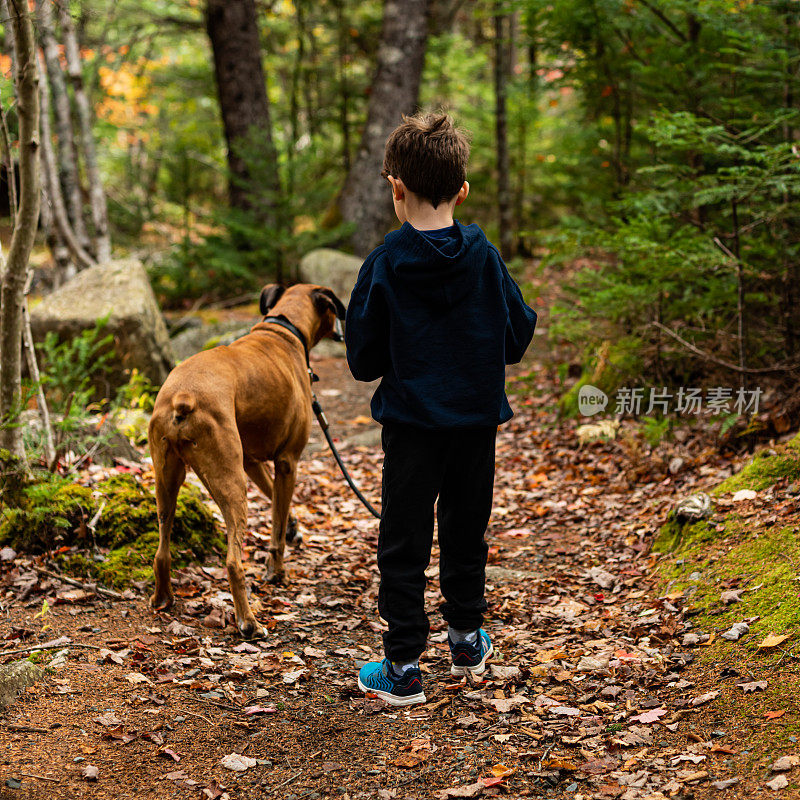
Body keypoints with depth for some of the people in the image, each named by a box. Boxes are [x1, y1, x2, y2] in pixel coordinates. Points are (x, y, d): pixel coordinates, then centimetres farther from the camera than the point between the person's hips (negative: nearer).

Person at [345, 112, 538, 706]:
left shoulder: (384, 265, -12)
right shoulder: (483, 256, -5)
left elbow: (363, 360, -7)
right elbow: (518, 337, 2)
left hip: (411, 422, -3)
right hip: (477, 418, 3)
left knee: (404, 544, 5)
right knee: (466, 531, 20)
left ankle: (404, 667, 6)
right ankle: (467, 639, 34)